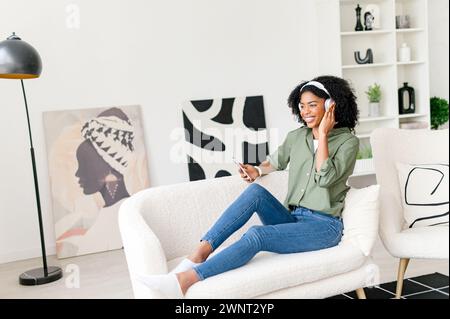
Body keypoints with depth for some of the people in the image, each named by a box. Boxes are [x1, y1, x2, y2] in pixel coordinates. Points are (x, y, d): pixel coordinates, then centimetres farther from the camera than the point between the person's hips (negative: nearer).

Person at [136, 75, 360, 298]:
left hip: (323, 226, -5)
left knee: (257, 235, -31)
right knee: (256, 191, -25)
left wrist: (323, 134, -15)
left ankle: (184, 280, -40)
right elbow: (276, 161, 28)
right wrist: (257, 171, 8)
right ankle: (199, 253, -31)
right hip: (293, 219, 5)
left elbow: (324, 178, -20)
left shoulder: (348, 141, -4)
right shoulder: (297, 137, 11)